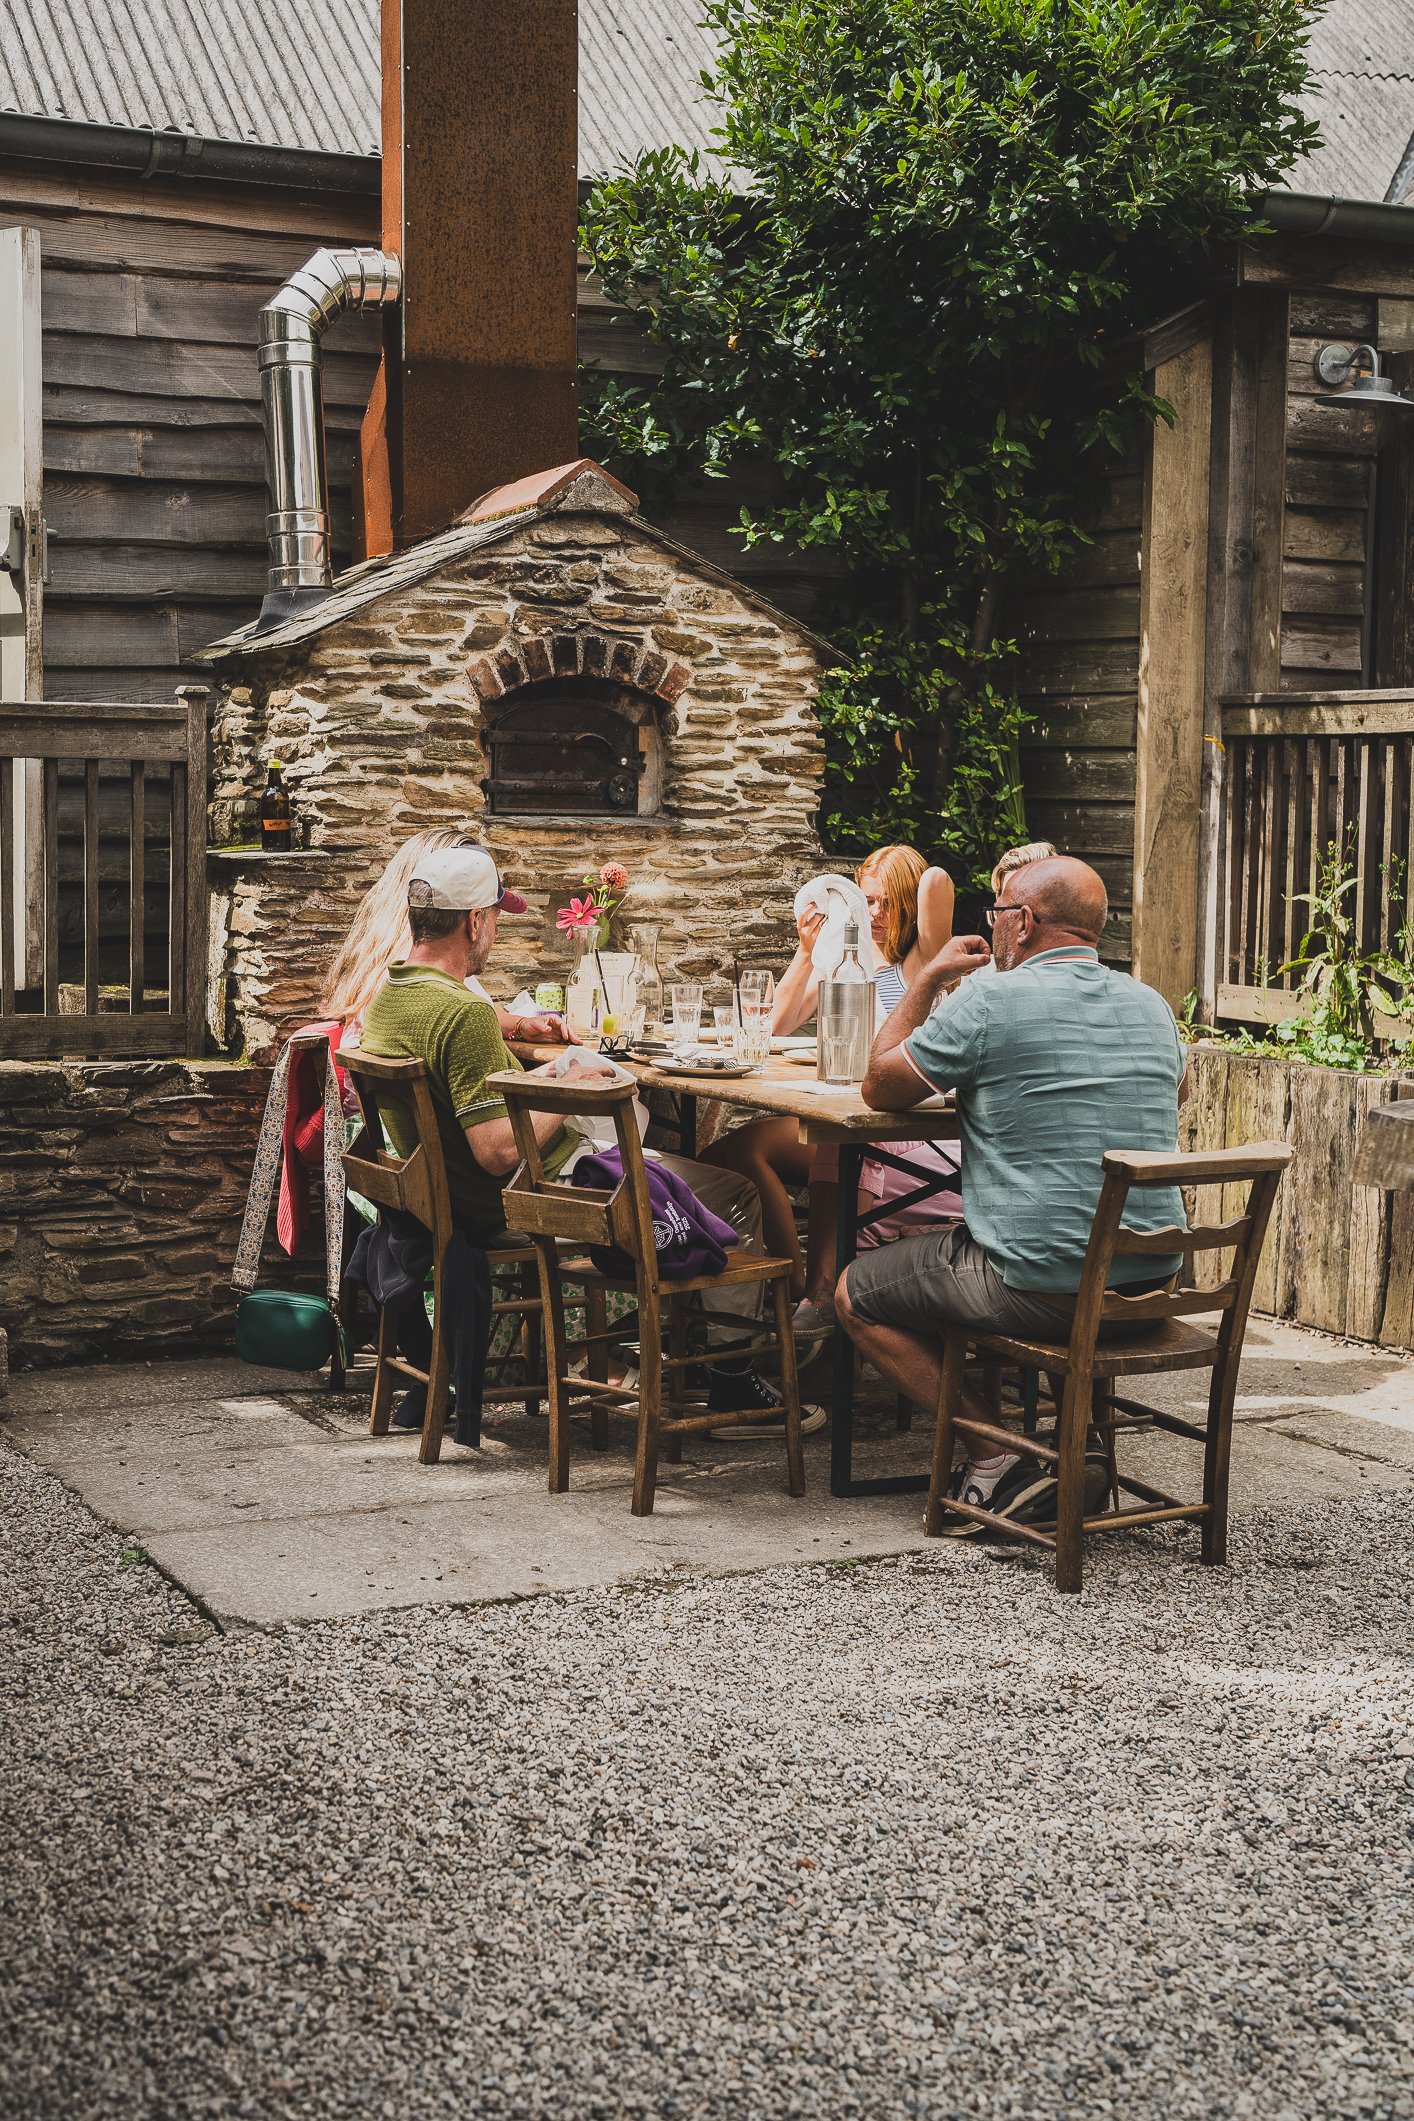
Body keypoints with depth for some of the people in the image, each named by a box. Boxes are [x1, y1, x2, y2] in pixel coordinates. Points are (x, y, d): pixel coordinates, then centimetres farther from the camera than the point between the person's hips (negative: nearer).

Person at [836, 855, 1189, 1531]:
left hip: (1042, 1292, -7)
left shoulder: (990, 1002, -13)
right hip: (1151, 1283, 7)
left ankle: (999, 1459, 2)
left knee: (857, 1294, 14)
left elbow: (879, 1089, 0)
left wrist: (927, 980, 9)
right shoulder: (1152, 1006, 7)